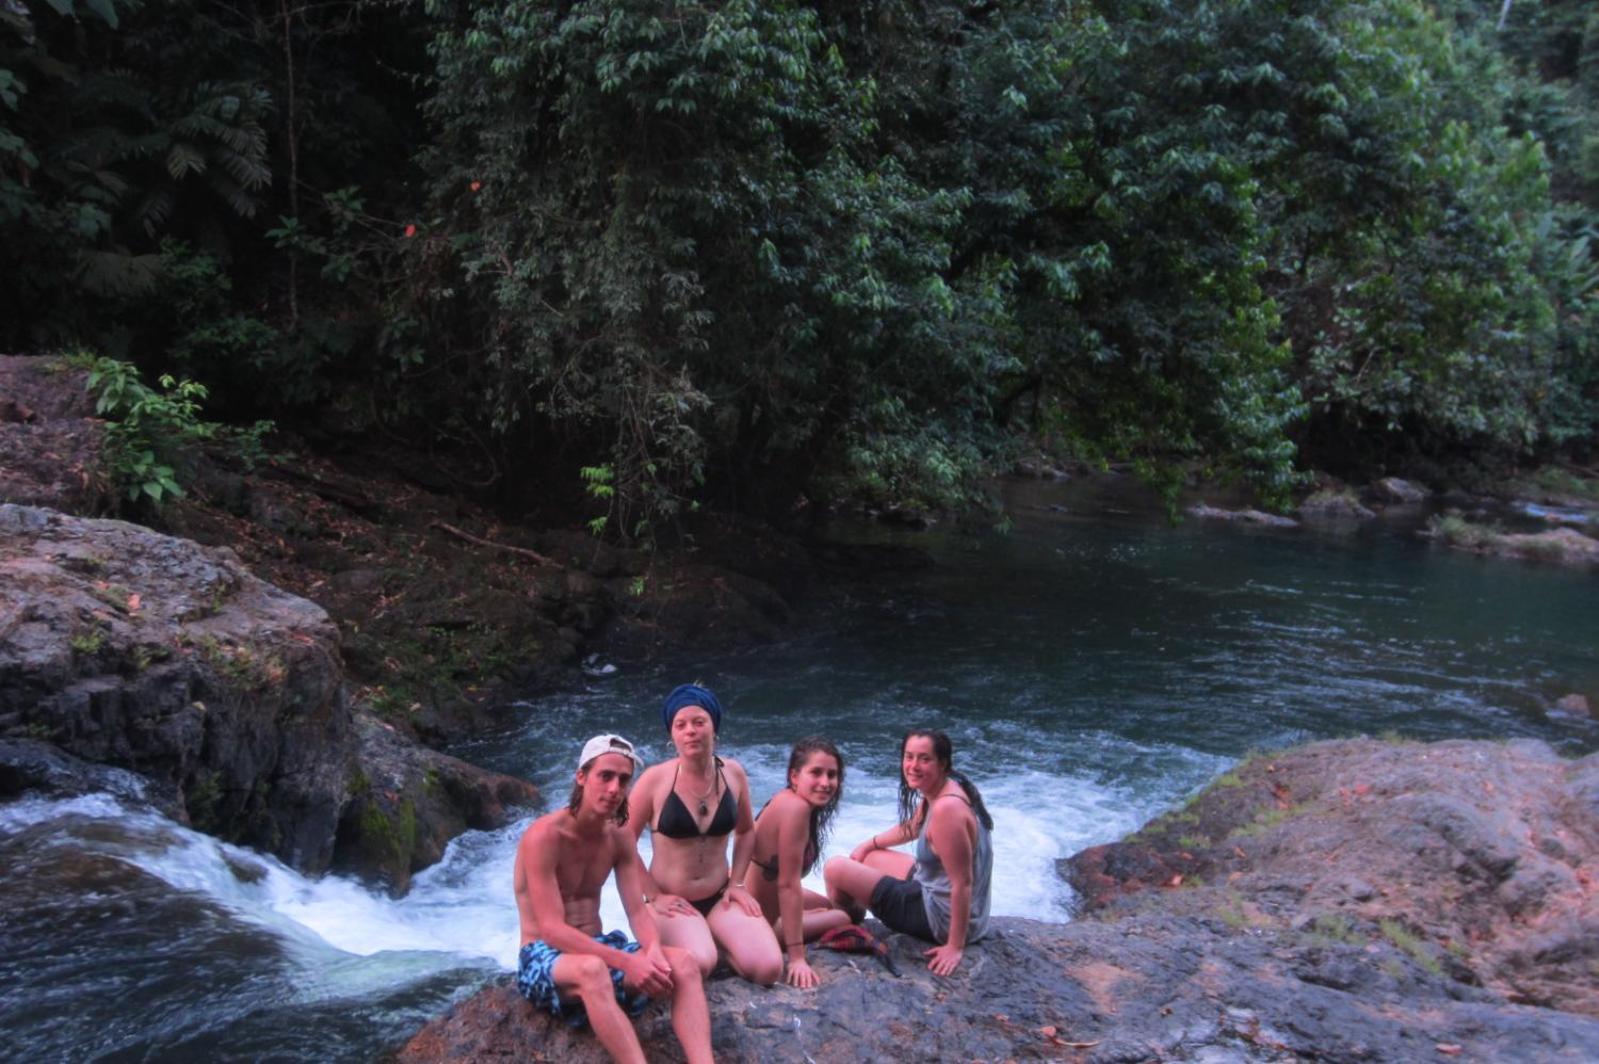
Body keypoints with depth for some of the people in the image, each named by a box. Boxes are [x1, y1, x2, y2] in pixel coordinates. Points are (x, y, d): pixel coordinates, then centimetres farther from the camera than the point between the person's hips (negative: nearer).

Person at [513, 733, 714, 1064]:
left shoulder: (619, 837, 5)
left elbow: (638, 910, 0)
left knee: (682, 963, -22)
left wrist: (653, 949, -24)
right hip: (544, 956, -6)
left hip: (597, 949, 6)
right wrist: (627, 962, -31)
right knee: (592, 969, -43)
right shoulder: (544, 836, -18)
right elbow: (551, 929, -23)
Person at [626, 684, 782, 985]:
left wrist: (737, 883, 5)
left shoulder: (733, 773, 0)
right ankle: (673, 945, 1)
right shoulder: (656, 779, -13)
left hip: (719, 898, 4)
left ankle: (714, 940, 10)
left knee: (769, 969, -18)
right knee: (699, 965, -34)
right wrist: (654, 896, -10)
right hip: (672, 903, -4)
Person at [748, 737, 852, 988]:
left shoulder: (787, 799, 2)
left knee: (832, 904, 31)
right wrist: (796, 957, -29)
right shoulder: (796, 807, -27)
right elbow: (788, 885, -29)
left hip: (764, 895, 10)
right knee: (846, 917, 9)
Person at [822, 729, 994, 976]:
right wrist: (869, 844, 24)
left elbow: (963, 883, -29)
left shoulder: (947, 808, -30)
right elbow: (911, 828, 23)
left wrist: (955, 947, -24)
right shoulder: (934, 792, 0)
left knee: (835, 870, -2)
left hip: (943, 917, -9)